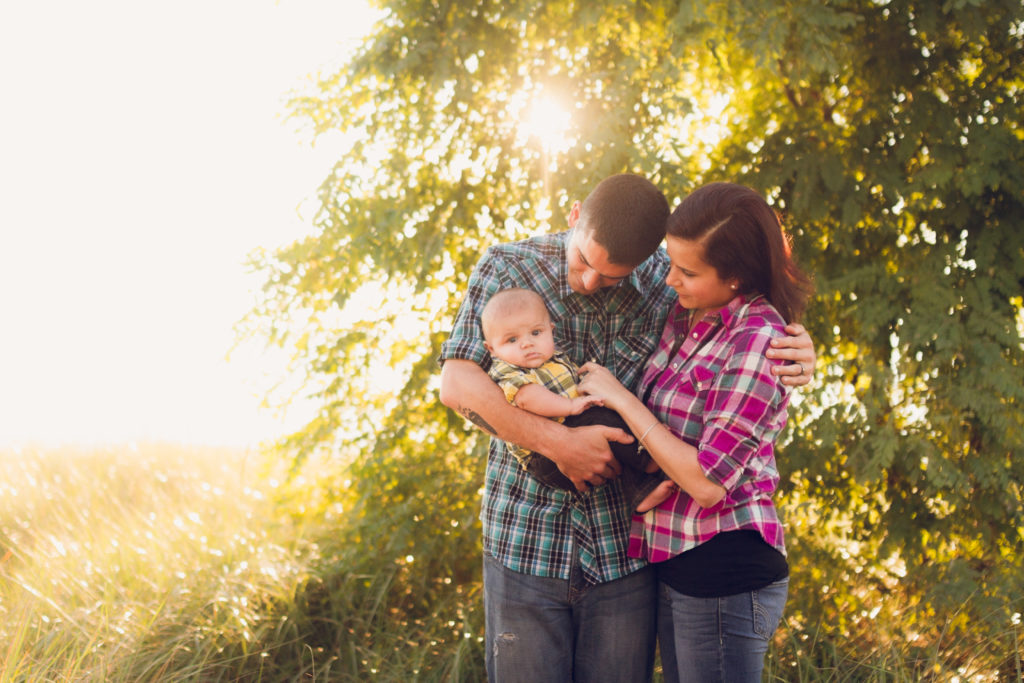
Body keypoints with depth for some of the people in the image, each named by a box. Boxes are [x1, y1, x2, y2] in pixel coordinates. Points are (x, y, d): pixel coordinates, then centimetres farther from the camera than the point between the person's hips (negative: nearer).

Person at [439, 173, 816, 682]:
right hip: (525, 540, -1)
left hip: (625, 549, 1)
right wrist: (557, 442, -22)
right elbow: (457, 383, -13)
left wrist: (797, 358, -11)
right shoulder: (506, 268, -3)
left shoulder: (668, 283, -1)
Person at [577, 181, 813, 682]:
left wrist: (621, 398, -15)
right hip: (676, 564, 9)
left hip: (726, 573, -9)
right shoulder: (687, 316, 6)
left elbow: (708, 481, -22)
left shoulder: (757, 341, -19)